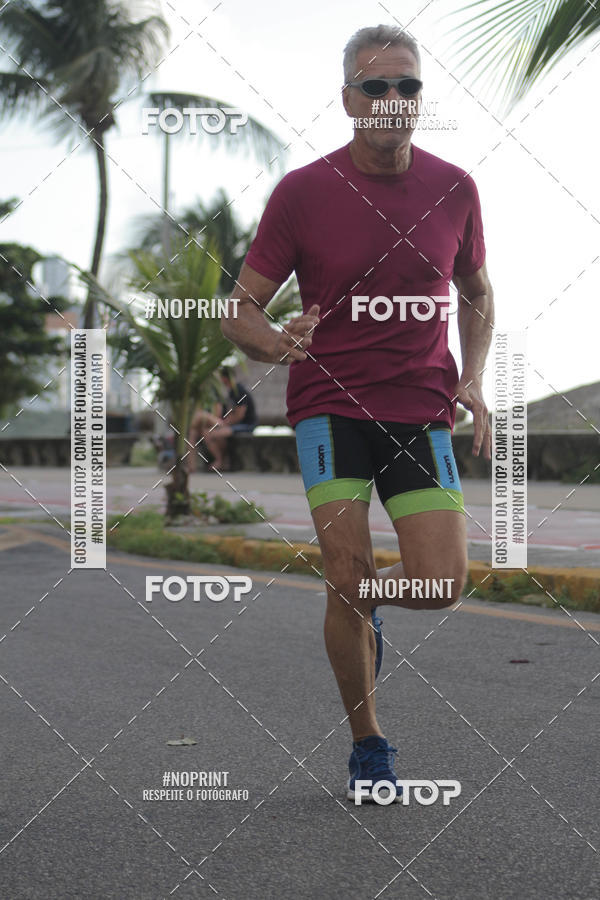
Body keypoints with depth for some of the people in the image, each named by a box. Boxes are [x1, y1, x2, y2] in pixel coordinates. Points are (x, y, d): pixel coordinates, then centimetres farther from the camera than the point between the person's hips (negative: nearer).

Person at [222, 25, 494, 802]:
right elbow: (241, 311, -2)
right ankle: (367, 744, 12)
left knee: (443, 585, -9)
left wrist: (472, 380, 3)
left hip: (421, 408, 2)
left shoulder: (454, 189, 2)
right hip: (330, 403, -2)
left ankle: (366, 609, 28)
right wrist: (277, 345, -25)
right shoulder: (302, 192, -5)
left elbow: (476, 293, 18)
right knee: (348, 579, -10)